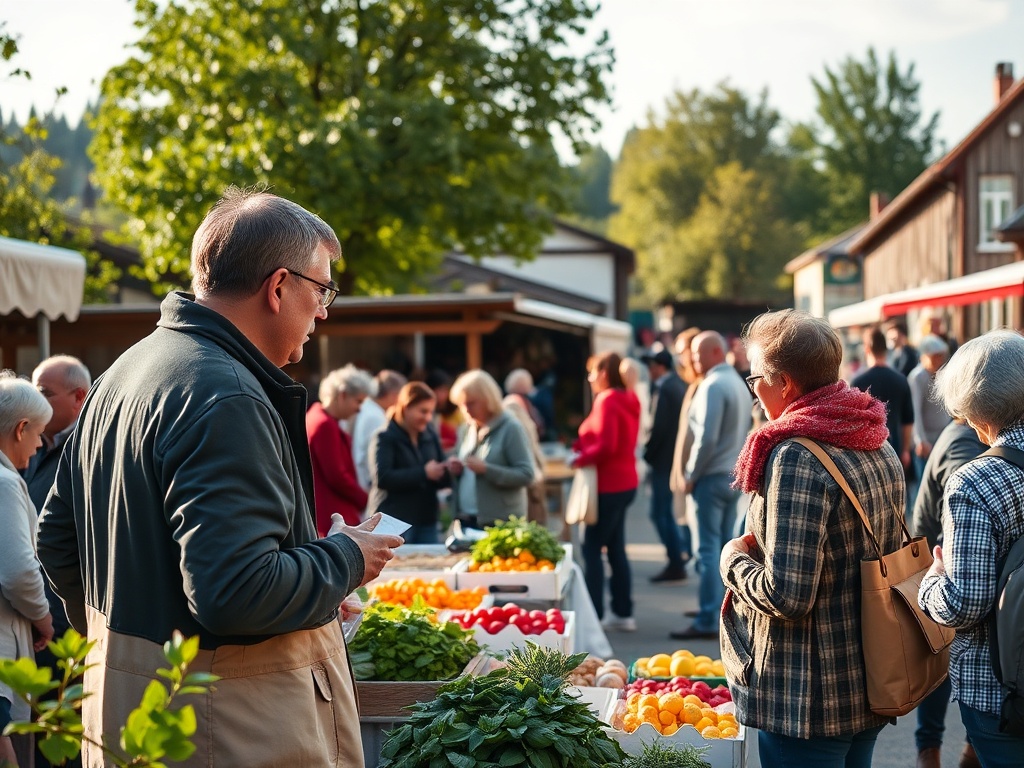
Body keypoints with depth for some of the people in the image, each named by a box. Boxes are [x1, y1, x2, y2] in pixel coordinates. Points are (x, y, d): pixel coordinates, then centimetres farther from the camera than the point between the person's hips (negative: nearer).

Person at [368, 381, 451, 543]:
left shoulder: (430, 437, 12)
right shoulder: (384, 438, -5)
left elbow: (440, 479, 16)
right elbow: (381, 478, -20)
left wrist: (450, 472, -8)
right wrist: (423, 473, -20)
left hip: (427, 519, 6)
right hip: (395, 522, -6)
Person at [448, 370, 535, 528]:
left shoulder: (510, 428, -6)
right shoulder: (466, 430, 13)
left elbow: (527, 474, -13)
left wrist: (486, 469, -20)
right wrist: (455, 470, 1)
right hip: (465, 521, 6)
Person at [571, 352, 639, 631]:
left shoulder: (607, 401, -16)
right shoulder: (628, 401, 12)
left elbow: (605, 446, -24)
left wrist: (579, 458, -9)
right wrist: (583, 446, 4)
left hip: (609, 486, -10)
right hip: (625, 482, 10)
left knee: (592, 548, -5)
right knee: (615, 548, 14)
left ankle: (593, 615, -5)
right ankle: (623, 613, 17)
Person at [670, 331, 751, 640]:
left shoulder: (712, 386, -15)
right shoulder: (738, 383, 14)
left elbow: (707, 437, -21)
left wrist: (691, 475, -11)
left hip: (712, 476, -9)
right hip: (734, 474, 9)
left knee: (709, 548, -7)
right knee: (724, 545, 14)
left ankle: (708, 621, -6)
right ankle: (723, 609, 19)